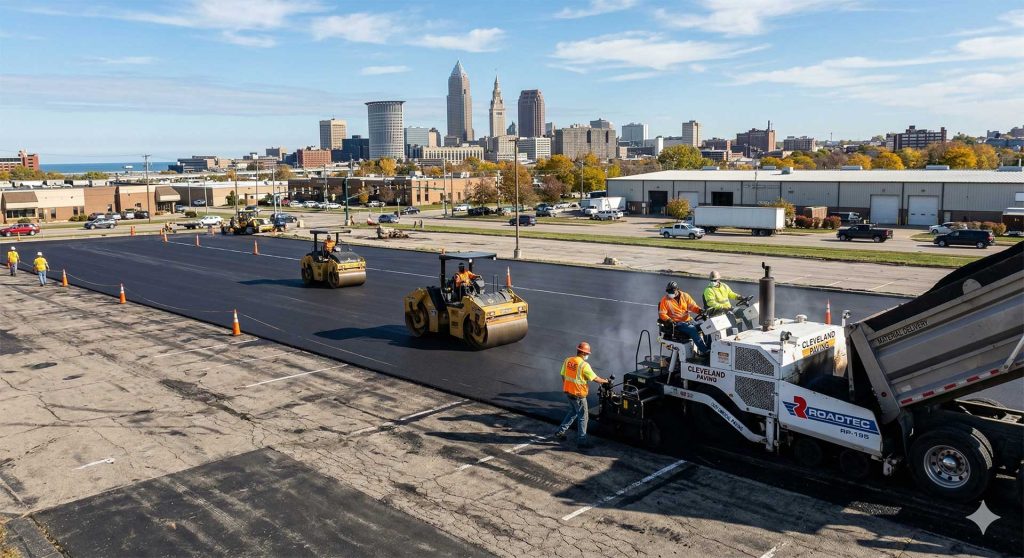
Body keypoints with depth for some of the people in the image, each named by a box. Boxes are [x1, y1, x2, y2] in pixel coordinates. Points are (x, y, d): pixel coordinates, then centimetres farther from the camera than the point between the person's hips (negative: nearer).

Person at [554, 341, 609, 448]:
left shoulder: (567, 361, 0)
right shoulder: (584, 365, -20)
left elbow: (563, 376, 10)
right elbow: (595, 378, -14)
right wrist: (605, 381, 3)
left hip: (568, 392, 7)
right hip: (578, 395, -7)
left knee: (573, 412, 26)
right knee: (583, 417, 5)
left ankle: (560, 431, 29)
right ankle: (581, 441, 9)